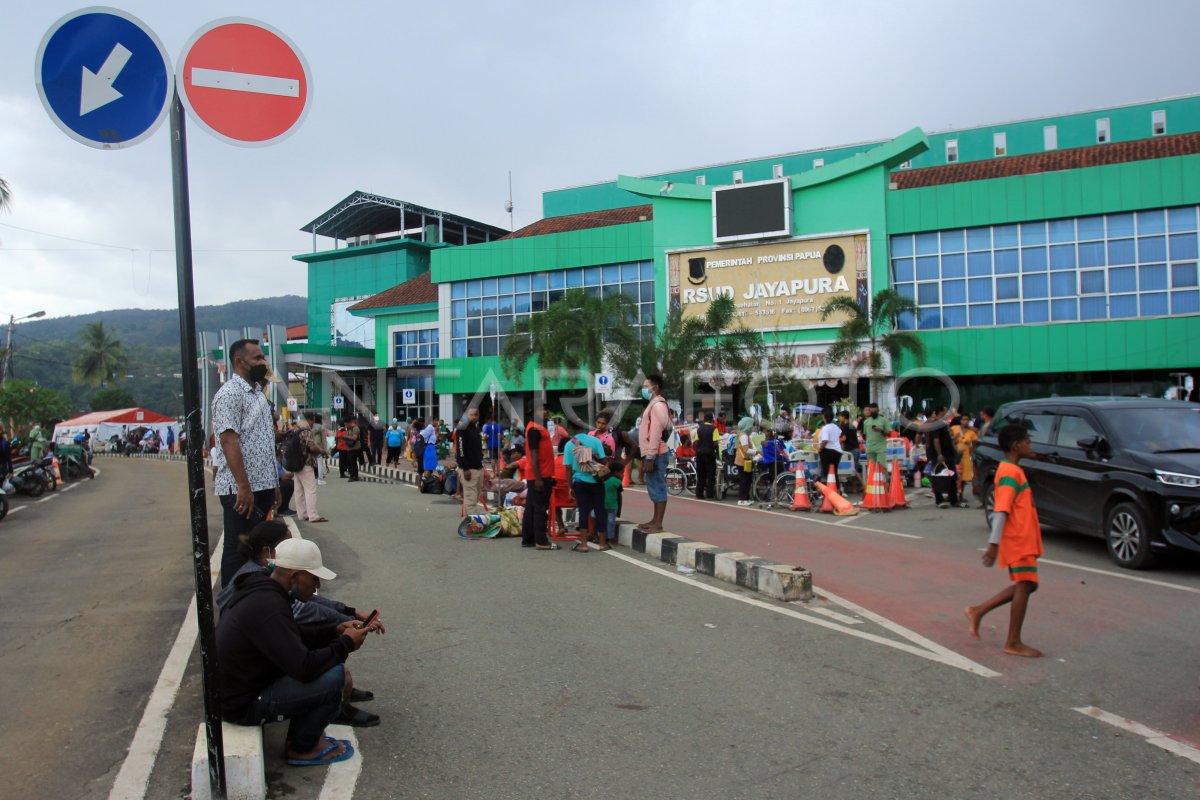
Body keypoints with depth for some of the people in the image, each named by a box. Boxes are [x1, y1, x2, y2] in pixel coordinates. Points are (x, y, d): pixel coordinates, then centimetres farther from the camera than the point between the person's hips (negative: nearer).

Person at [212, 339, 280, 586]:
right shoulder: (230, 393, -11)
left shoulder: (257, 393, 17)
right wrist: (243, 487, -24)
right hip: (241, 490, -9)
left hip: (262, 486, 9)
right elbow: (229, 441, -19)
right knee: (238, 551, -1)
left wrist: (274, 483, 19)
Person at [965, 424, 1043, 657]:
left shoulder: (1011, 470, 15)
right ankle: (1013, 643, 5)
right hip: (1018, 541, -10)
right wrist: (994, 544, -26)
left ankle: (978, 611, 17)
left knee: (1025, 585, 14)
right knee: (1024, 586, -3)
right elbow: (1001, 510, -23)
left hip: (1023, 540, 10)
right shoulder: (1011, 473, -16)